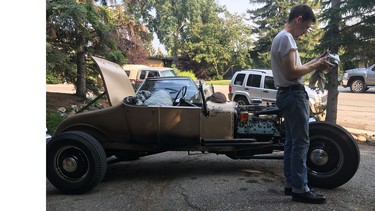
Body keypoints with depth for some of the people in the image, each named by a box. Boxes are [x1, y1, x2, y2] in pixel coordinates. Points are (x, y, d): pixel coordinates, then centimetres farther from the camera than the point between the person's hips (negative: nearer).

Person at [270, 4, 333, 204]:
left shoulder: (281, 37, 20)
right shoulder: (286, 38, -13)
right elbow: (291, 73, -21)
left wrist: (313, 62, 11)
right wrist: (315, 66, -9)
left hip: (288, 95, 11)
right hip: (293, 95, -11)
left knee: (292, 141, 12)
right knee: (301, 142, -7)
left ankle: (291, 183, 19)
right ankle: (300, 189, -2)